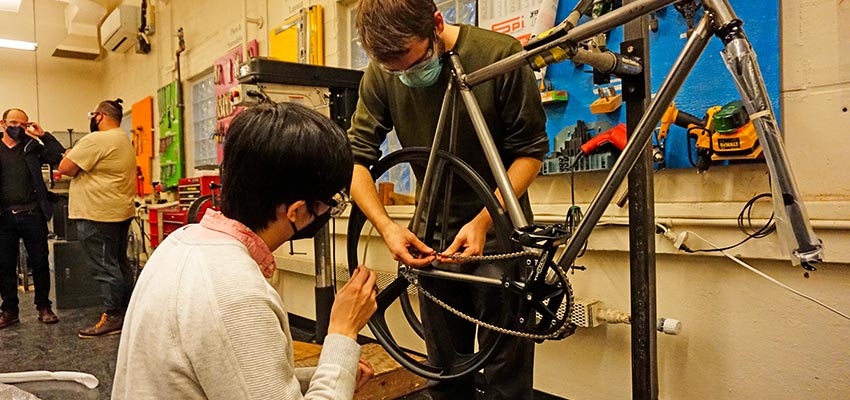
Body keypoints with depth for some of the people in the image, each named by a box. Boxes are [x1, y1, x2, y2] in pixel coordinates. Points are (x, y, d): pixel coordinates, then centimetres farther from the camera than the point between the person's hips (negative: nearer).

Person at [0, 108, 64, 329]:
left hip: (33, 215, 0)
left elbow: (60, 157, -5)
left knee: (40, 263, 5)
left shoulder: (33, 147, 8)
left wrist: (43, 135, -7)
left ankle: (44, 307, 17)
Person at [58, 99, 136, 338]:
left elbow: (66, 168, -16)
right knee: (120, 264, 16)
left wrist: (70, 155, 4)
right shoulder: (124, 140, 16)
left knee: (105, 268, -4)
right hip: (121, 211, 10)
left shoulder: (96, 140, -16)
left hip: (98, 215, -10)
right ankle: (128, 312, 22)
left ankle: (113, 318, 0)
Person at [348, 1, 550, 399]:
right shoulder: (382, 74, -7)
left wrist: (482, 221, -22)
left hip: (495, 227, -2)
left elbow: (530, 151, -10)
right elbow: (356, 158, -4)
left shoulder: (500, 54, -16)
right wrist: (386, 225, -20)